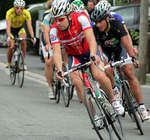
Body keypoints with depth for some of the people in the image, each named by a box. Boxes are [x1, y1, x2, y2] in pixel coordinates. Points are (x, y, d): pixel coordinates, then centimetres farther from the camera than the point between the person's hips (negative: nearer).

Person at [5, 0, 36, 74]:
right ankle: (8, 64, 4)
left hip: (20, 29, 1)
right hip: (11, 29, -1)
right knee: (11, 46, -20)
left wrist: (32, 37, -49)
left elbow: (29, 26, -34)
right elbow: (8, 26, -40)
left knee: (23, 41, -30)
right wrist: (9, 37, -55)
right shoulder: (9, 13, -31)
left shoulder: (26, 13, -26)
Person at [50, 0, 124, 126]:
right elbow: (57, 53, -32)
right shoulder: (54, 31, -24)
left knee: (99, 76, -27)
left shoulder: (80, 18, -30)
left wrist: (93, 55, -61)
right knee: (77, 82, -21)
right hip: (74, 55, 2)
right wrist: (59, 70, -51)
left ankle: (114, 100, 1)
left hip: (90, 50, -2)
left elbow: (91, 38, -41)